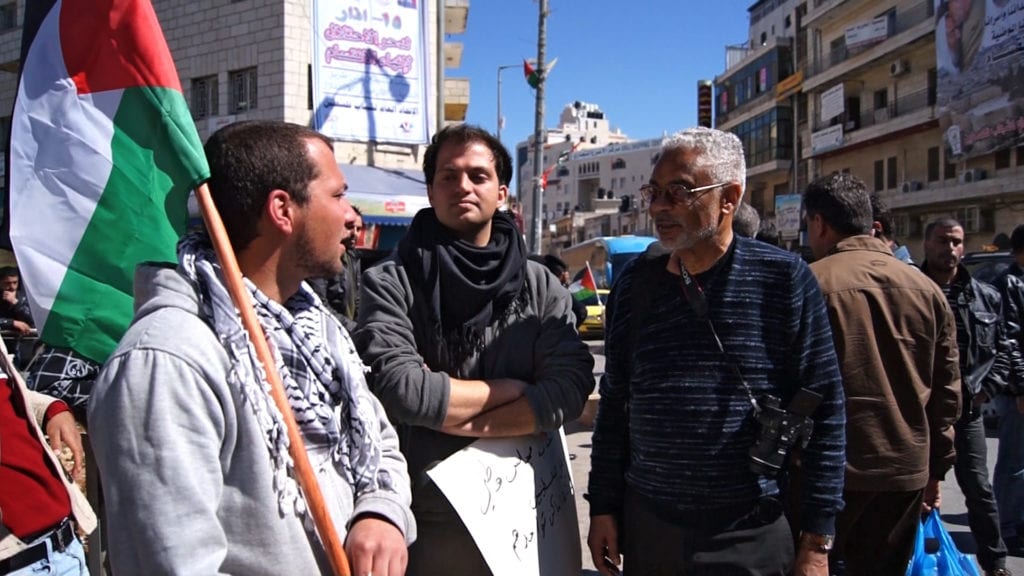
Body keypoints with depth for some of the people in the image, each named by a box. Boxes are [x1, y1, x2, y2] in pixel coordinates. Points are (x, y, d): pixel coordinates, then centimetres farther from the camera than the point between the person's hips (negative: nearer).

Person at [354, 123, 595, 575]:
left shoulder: (542, 288, 1)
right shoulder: (390, 283, -8)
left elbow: (570, 389, -11)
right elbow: (399, 388, -21)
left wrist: (457, 420, -19)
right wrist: (515, 388, -11)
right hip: (420, 520, -2)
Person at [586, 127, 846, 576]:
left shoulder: (784, 279, -8)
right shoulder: (633, 284, 2)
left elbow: (823, 411, -6)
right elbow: (615, 404, 7)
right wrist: (603, 507, 6)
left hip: (752, 536, -3)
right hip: (647, 526, 3)